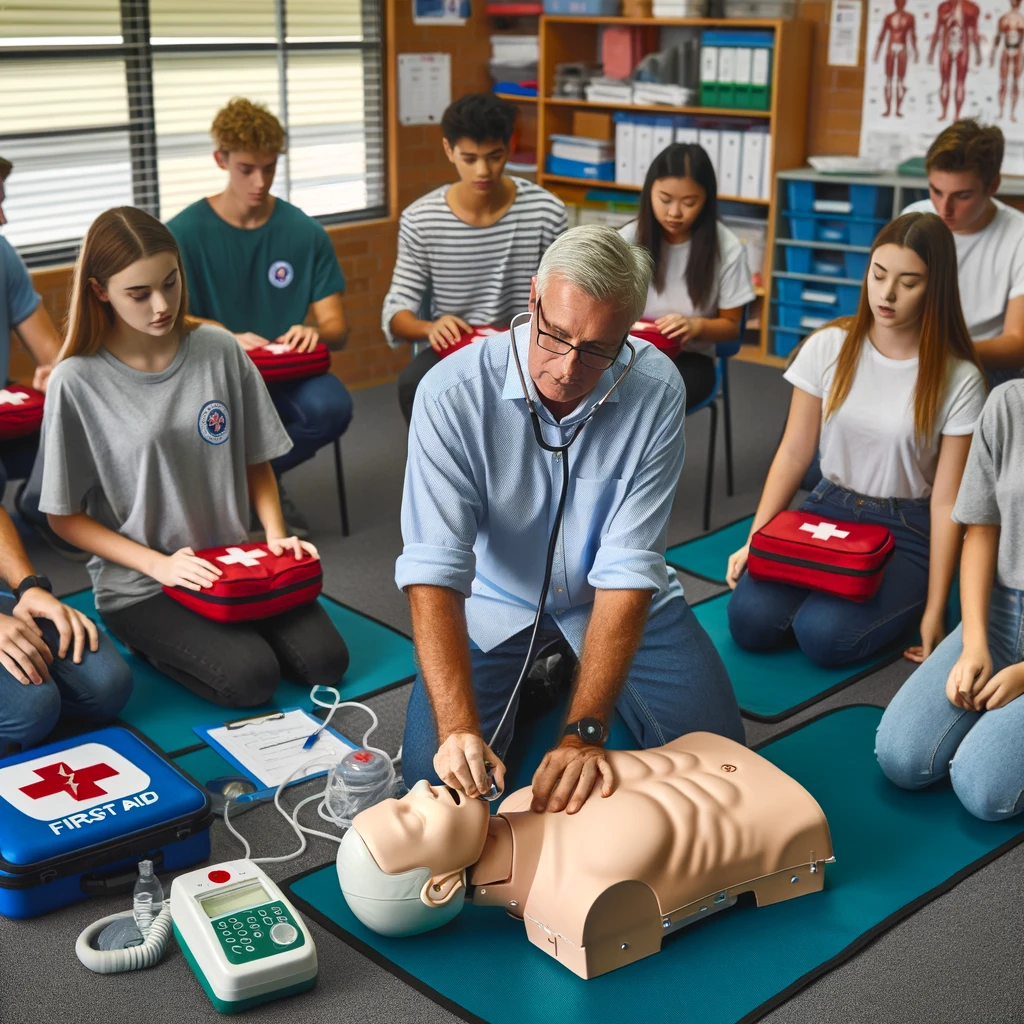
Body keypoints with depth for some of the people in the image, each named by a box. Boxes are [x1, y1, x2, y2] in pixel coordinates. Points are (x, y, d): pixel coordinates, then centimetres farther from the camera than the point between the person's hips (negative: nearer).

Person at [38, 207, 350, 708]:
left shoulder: (219, 349, -4)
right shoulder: (78, 382, -13)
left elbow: (256, 460, 7)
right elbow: (65, 516, -7)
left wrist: (275, 535, -9)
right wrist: (157, 564, -17)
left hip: (233, 564, 4)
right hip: (139, 585, -3)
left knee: (323, 660, -12)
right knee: (250, 677, -22)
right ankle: (149, 641, 6)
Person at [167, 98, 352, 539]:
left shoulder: (305, 233, 3)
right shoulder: (183, 234, -3)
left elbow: (337, 328, 4)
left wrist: (314, 333, -21)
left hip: (285, 375, 2)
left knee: (332, 406, -31)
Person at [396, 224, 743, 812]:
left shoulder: (656, 391, -25)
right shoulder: (453, 393, -27)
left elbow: (627, 572, -27)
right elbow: (433, 571, -32)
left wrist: (585, 731, -34)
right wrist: (459, 726, -44)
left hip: (608, 600, 1)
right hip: (496, 604, 0)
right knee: (436, 778, -13)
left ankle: (575, 672, 21)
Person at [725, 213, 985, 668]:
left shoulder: (958, 378, -11)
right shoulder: (828, 347, -4)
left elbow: (946, 501, -10)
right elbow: (793, 455, 1)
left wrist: (934, 611, -12)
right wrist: (755, 541, -9)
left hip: (905, 533, -2)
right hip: (827, 511, 3)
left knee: (823, 635, -27)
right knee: (750, 619, -22)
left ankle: (901, 603, 4)